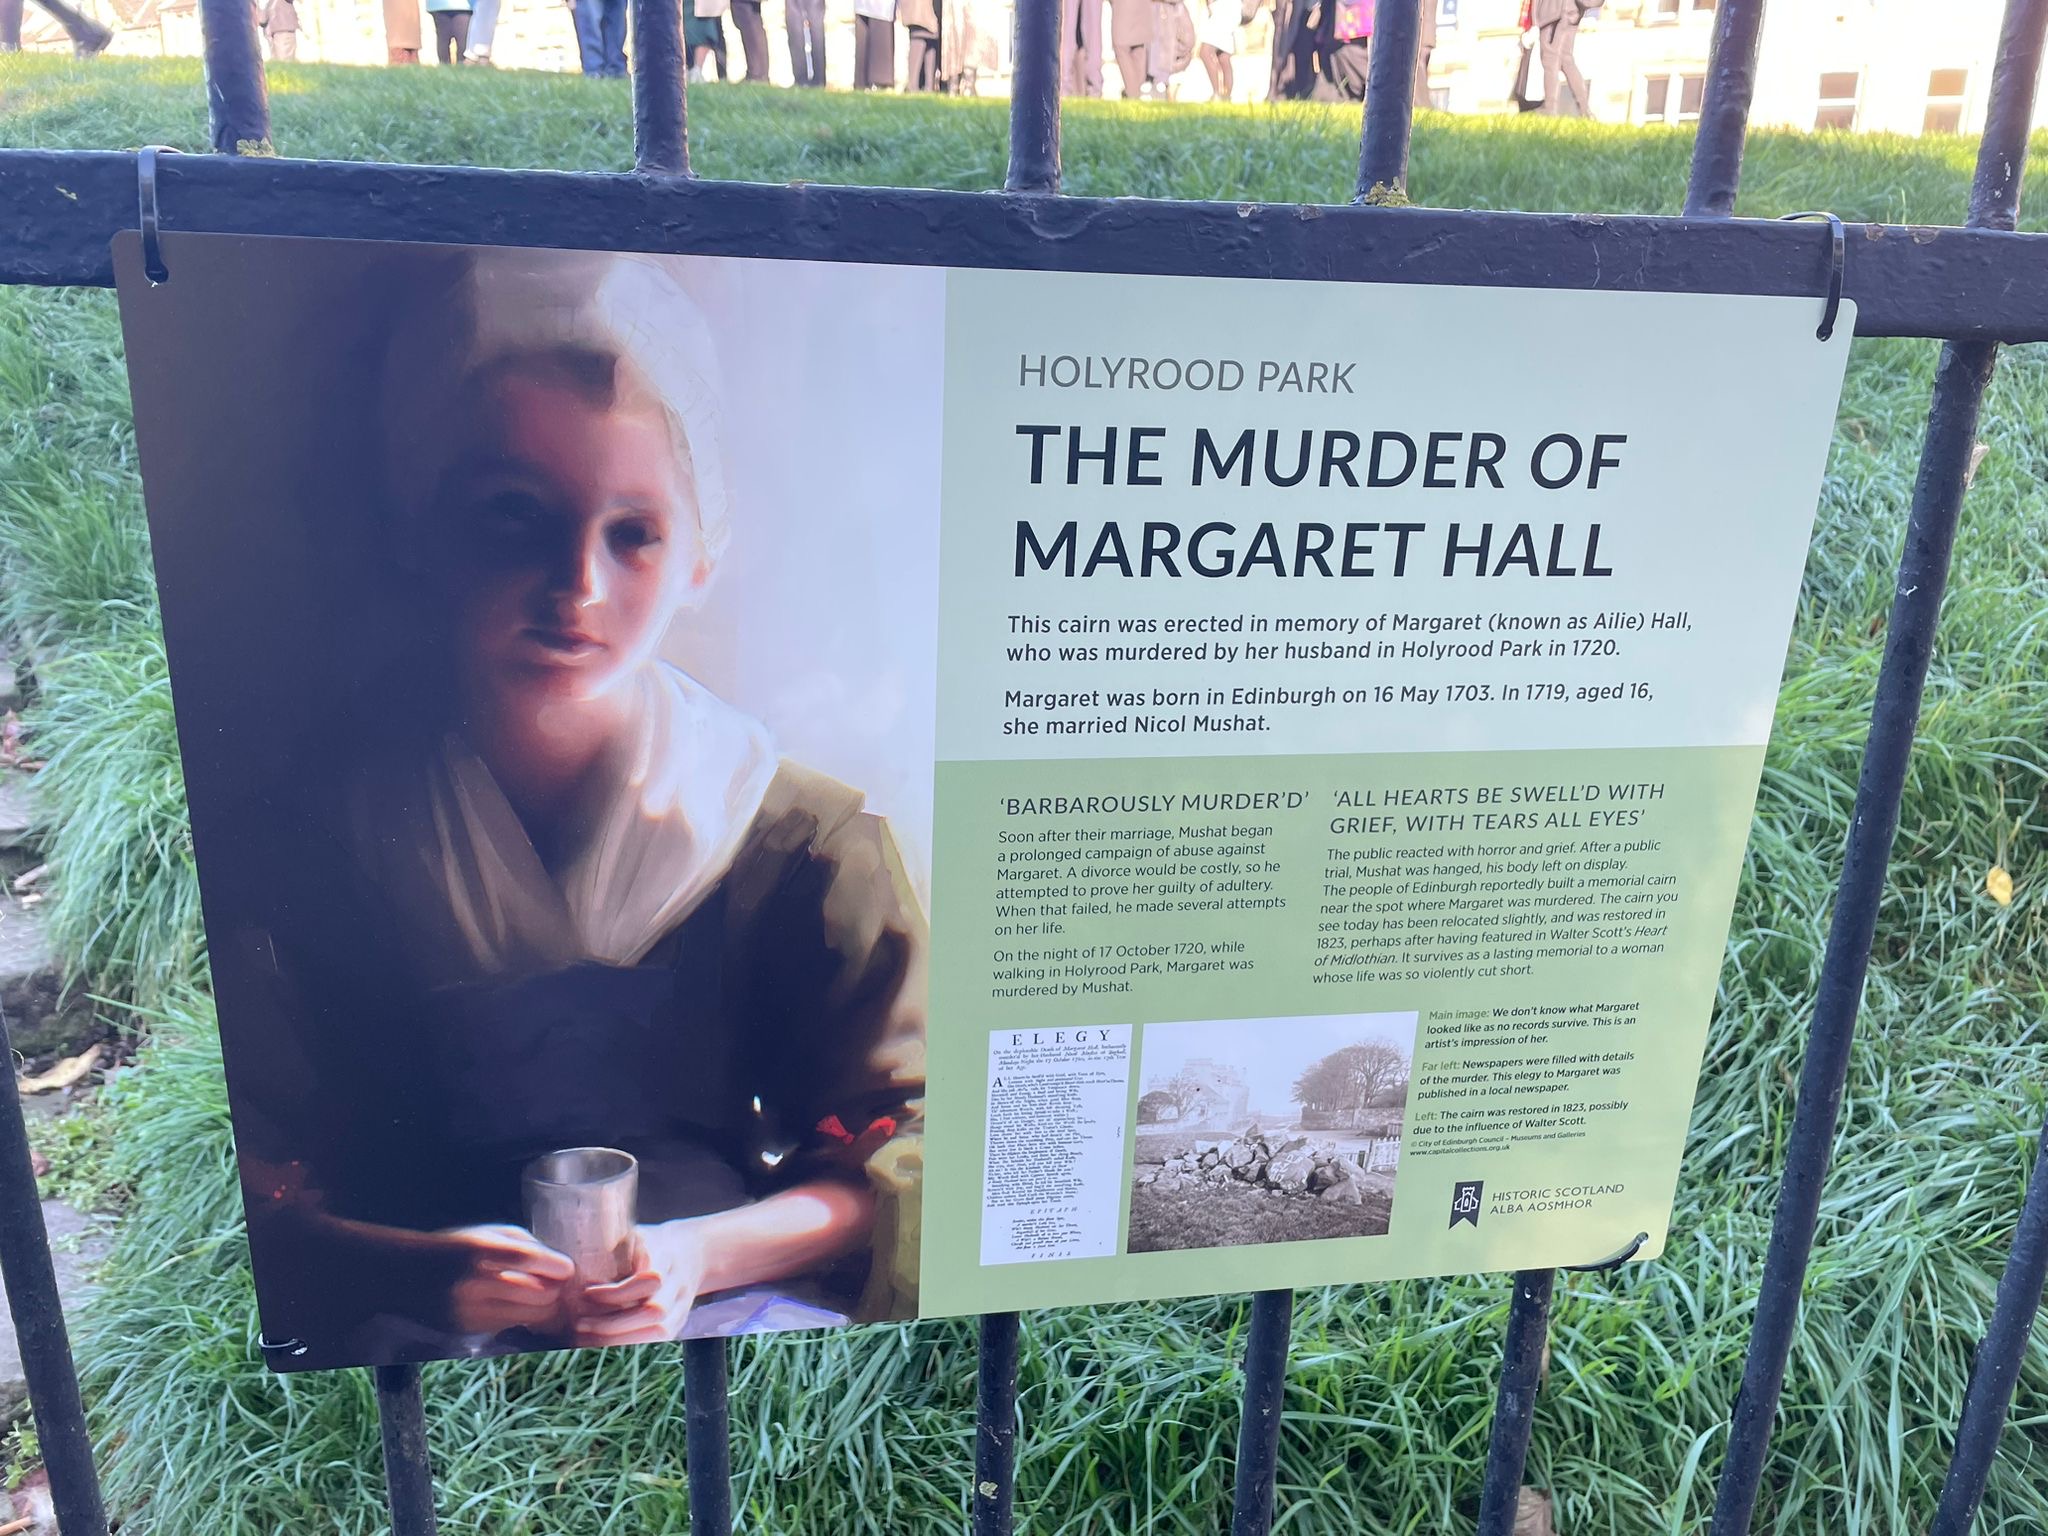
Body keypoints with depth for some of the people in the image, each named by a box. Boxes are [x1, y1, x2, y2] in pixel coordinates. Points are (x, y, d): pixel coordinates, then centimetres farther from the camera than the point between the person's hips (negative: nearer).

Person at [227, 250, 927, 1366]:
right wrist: (407, 1271, -20)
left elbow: (892, 1153, -1)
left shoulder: (805, 842, -6)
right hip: (418, 1322, 0)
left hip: (726, 1297, 1)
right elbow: (249, 1188, 0)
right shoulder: (310, 835, -3)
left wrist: (702, 1254, -18)